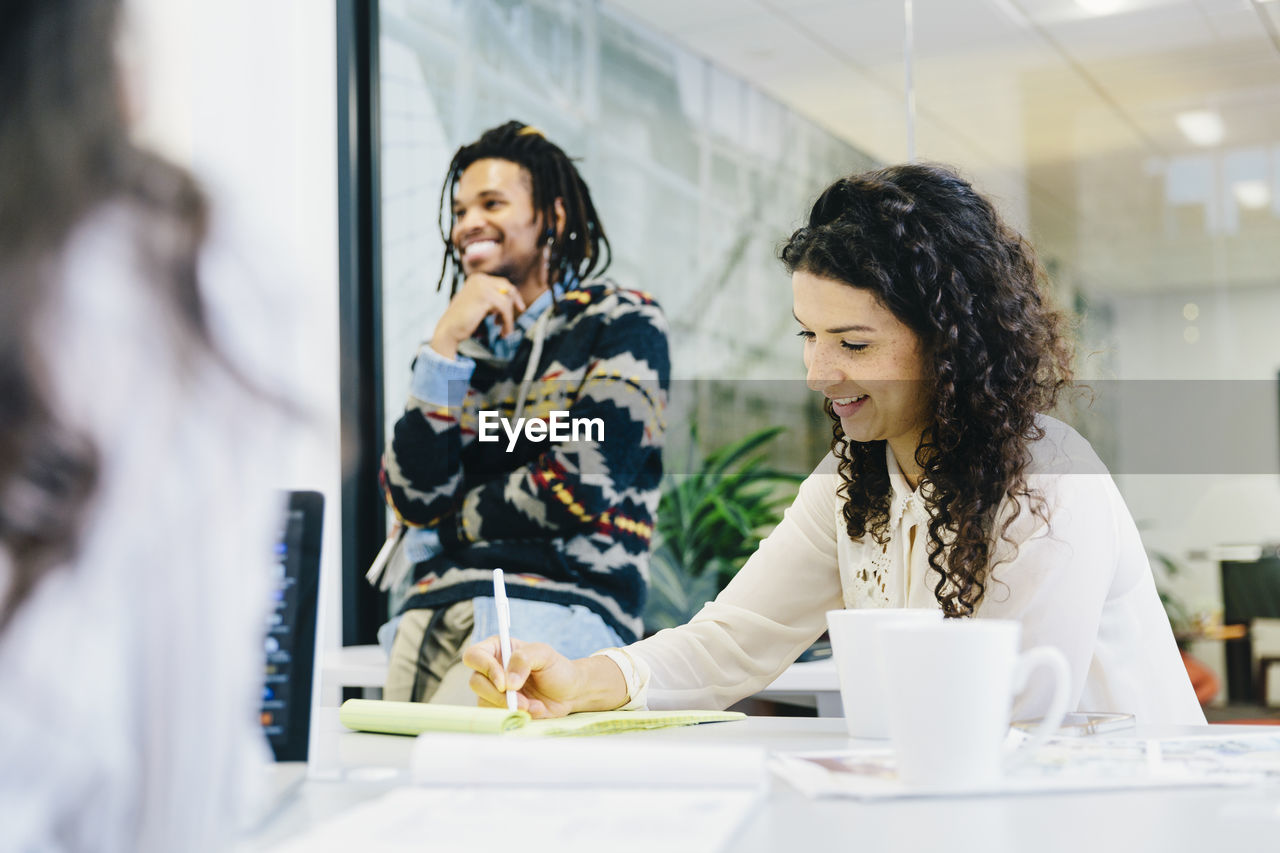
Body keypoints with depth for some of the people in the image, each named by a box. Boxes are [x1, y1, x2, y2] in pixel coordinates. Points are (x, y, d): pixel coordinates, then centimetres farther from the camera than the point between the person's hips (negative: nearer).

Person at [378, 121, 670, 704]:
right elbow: (412, 498, 4)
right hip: (434, 607, 5)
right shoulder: (461, 343, 18)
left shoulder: (623, 324, 4)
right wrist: (445, 346, -2)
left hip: (561, 607, -5)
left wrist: (442, 528, 4)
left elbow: (579, 487, -8)